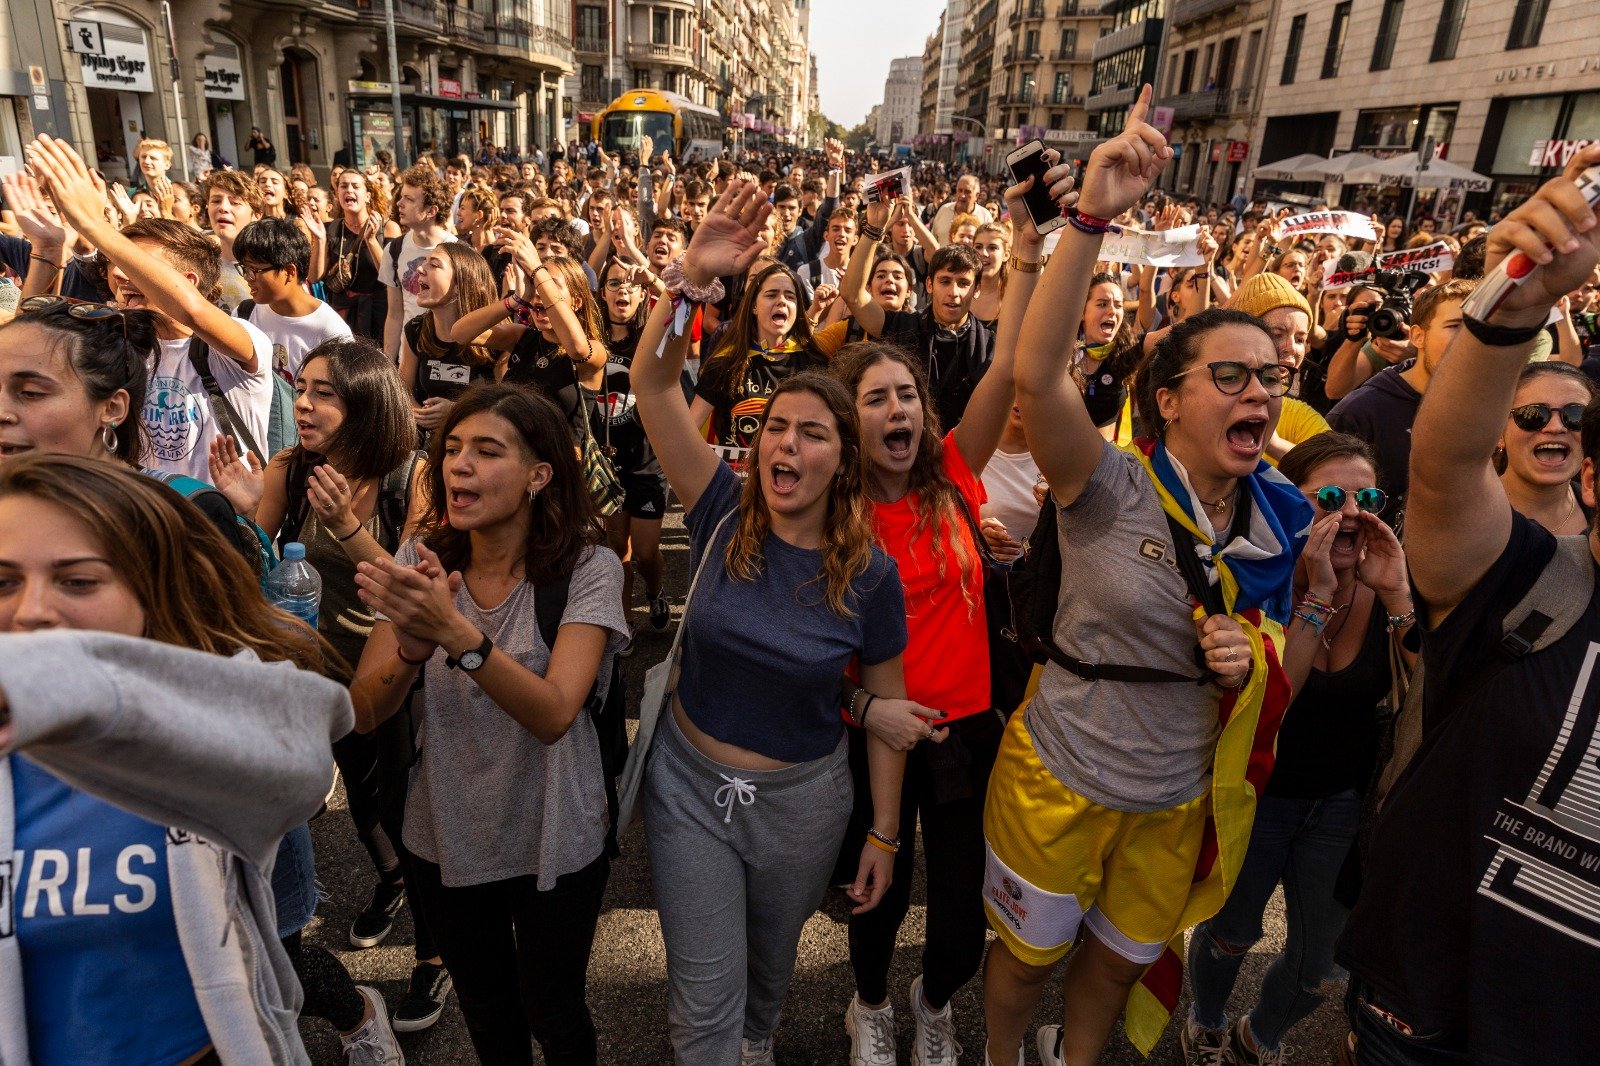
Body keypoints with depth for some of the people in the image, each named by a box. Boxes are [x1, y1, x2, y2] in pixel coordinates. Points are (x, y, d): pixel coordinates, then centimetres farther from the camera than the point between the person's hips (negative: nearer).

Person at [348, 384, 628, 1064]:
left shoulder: (586, 569, -19)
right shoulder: (423, 562, -8)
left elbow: (553, 716, -29)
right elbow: (363, 715, -13)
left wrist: (455, 633, -43)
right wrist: (411, 648, -34)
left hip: (552, 846, -3)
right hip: (445, 840, 3)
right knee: (485, 1008, 25)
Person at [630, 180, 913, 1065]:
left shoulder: (869, 573, -14)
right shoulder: (724, 517, -13)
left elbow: (886, 703, -4)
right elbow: (652, 387, -23)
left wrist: (884, 833, -1)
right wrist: (693, 278, -37)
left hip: (802, 801, 1)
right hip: (690, 782, -1)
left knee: (769, 968, 28)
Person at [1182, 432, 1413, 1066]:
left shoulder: (1384, 591, -12)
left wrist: (1397, 597, -30)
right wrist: (1317, 596, -35)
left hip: (1344, 800, 3)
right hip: (1255, 794, -3)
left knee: (1319, 967, 16)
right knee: (1230, 935, 16)